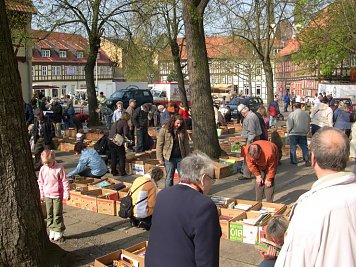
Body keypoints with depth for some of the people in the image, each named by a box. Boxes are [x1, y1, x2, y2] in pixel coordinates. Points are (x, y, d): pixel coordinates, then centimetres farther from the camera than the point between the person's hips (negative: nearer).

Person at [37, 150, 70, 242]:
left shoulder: (59, 168, -12)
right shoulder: (43, 169, 1)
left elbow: (64, 181, -7)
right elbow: (40, 182, 11)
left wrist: (66, 193, -8)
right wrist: (41, 195, 12)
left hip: (57, 195, -4)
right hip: (47, 195, 5)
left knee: (57, 214, -1)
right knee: (49, 214, 10)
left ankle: (59, 231, 10)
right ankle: (52, 230, 21)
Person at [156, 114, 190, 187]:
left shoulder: (183, 132, 3)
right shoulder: (164, 130, -6)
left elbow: (186, 145, 7)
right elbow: (159, 145, -5)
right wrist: (160, 158, -7)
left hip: (181, 157, 3)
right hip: (169, 158, -2)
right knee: (169, 177, 8)